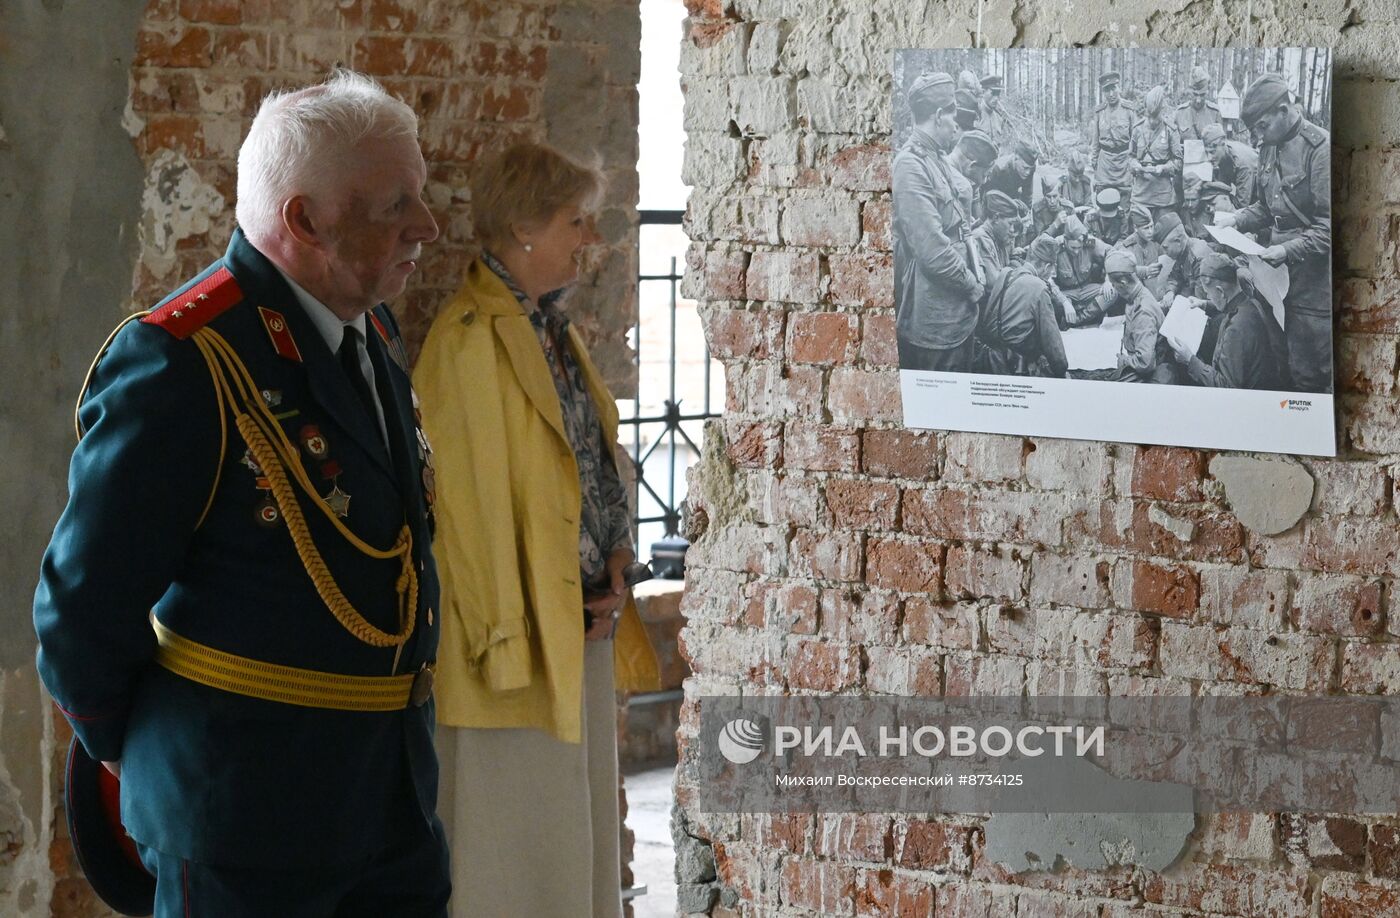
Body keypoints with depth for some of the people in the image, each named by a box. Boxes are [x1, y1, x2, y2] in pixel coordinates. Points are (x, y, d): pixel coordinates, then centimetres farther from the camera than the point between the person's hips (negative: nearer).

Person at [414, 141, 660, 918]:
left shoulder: (552, 329, 12)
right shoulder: (469, 340, -16)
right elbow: (473, 499, -18)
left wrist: (614, 568, 3)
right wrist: (508, 639, -17)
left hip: (582, 624, 9)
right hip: (519, 634, -9)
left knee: (582, 822, 14)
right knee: (517, 846, -1)